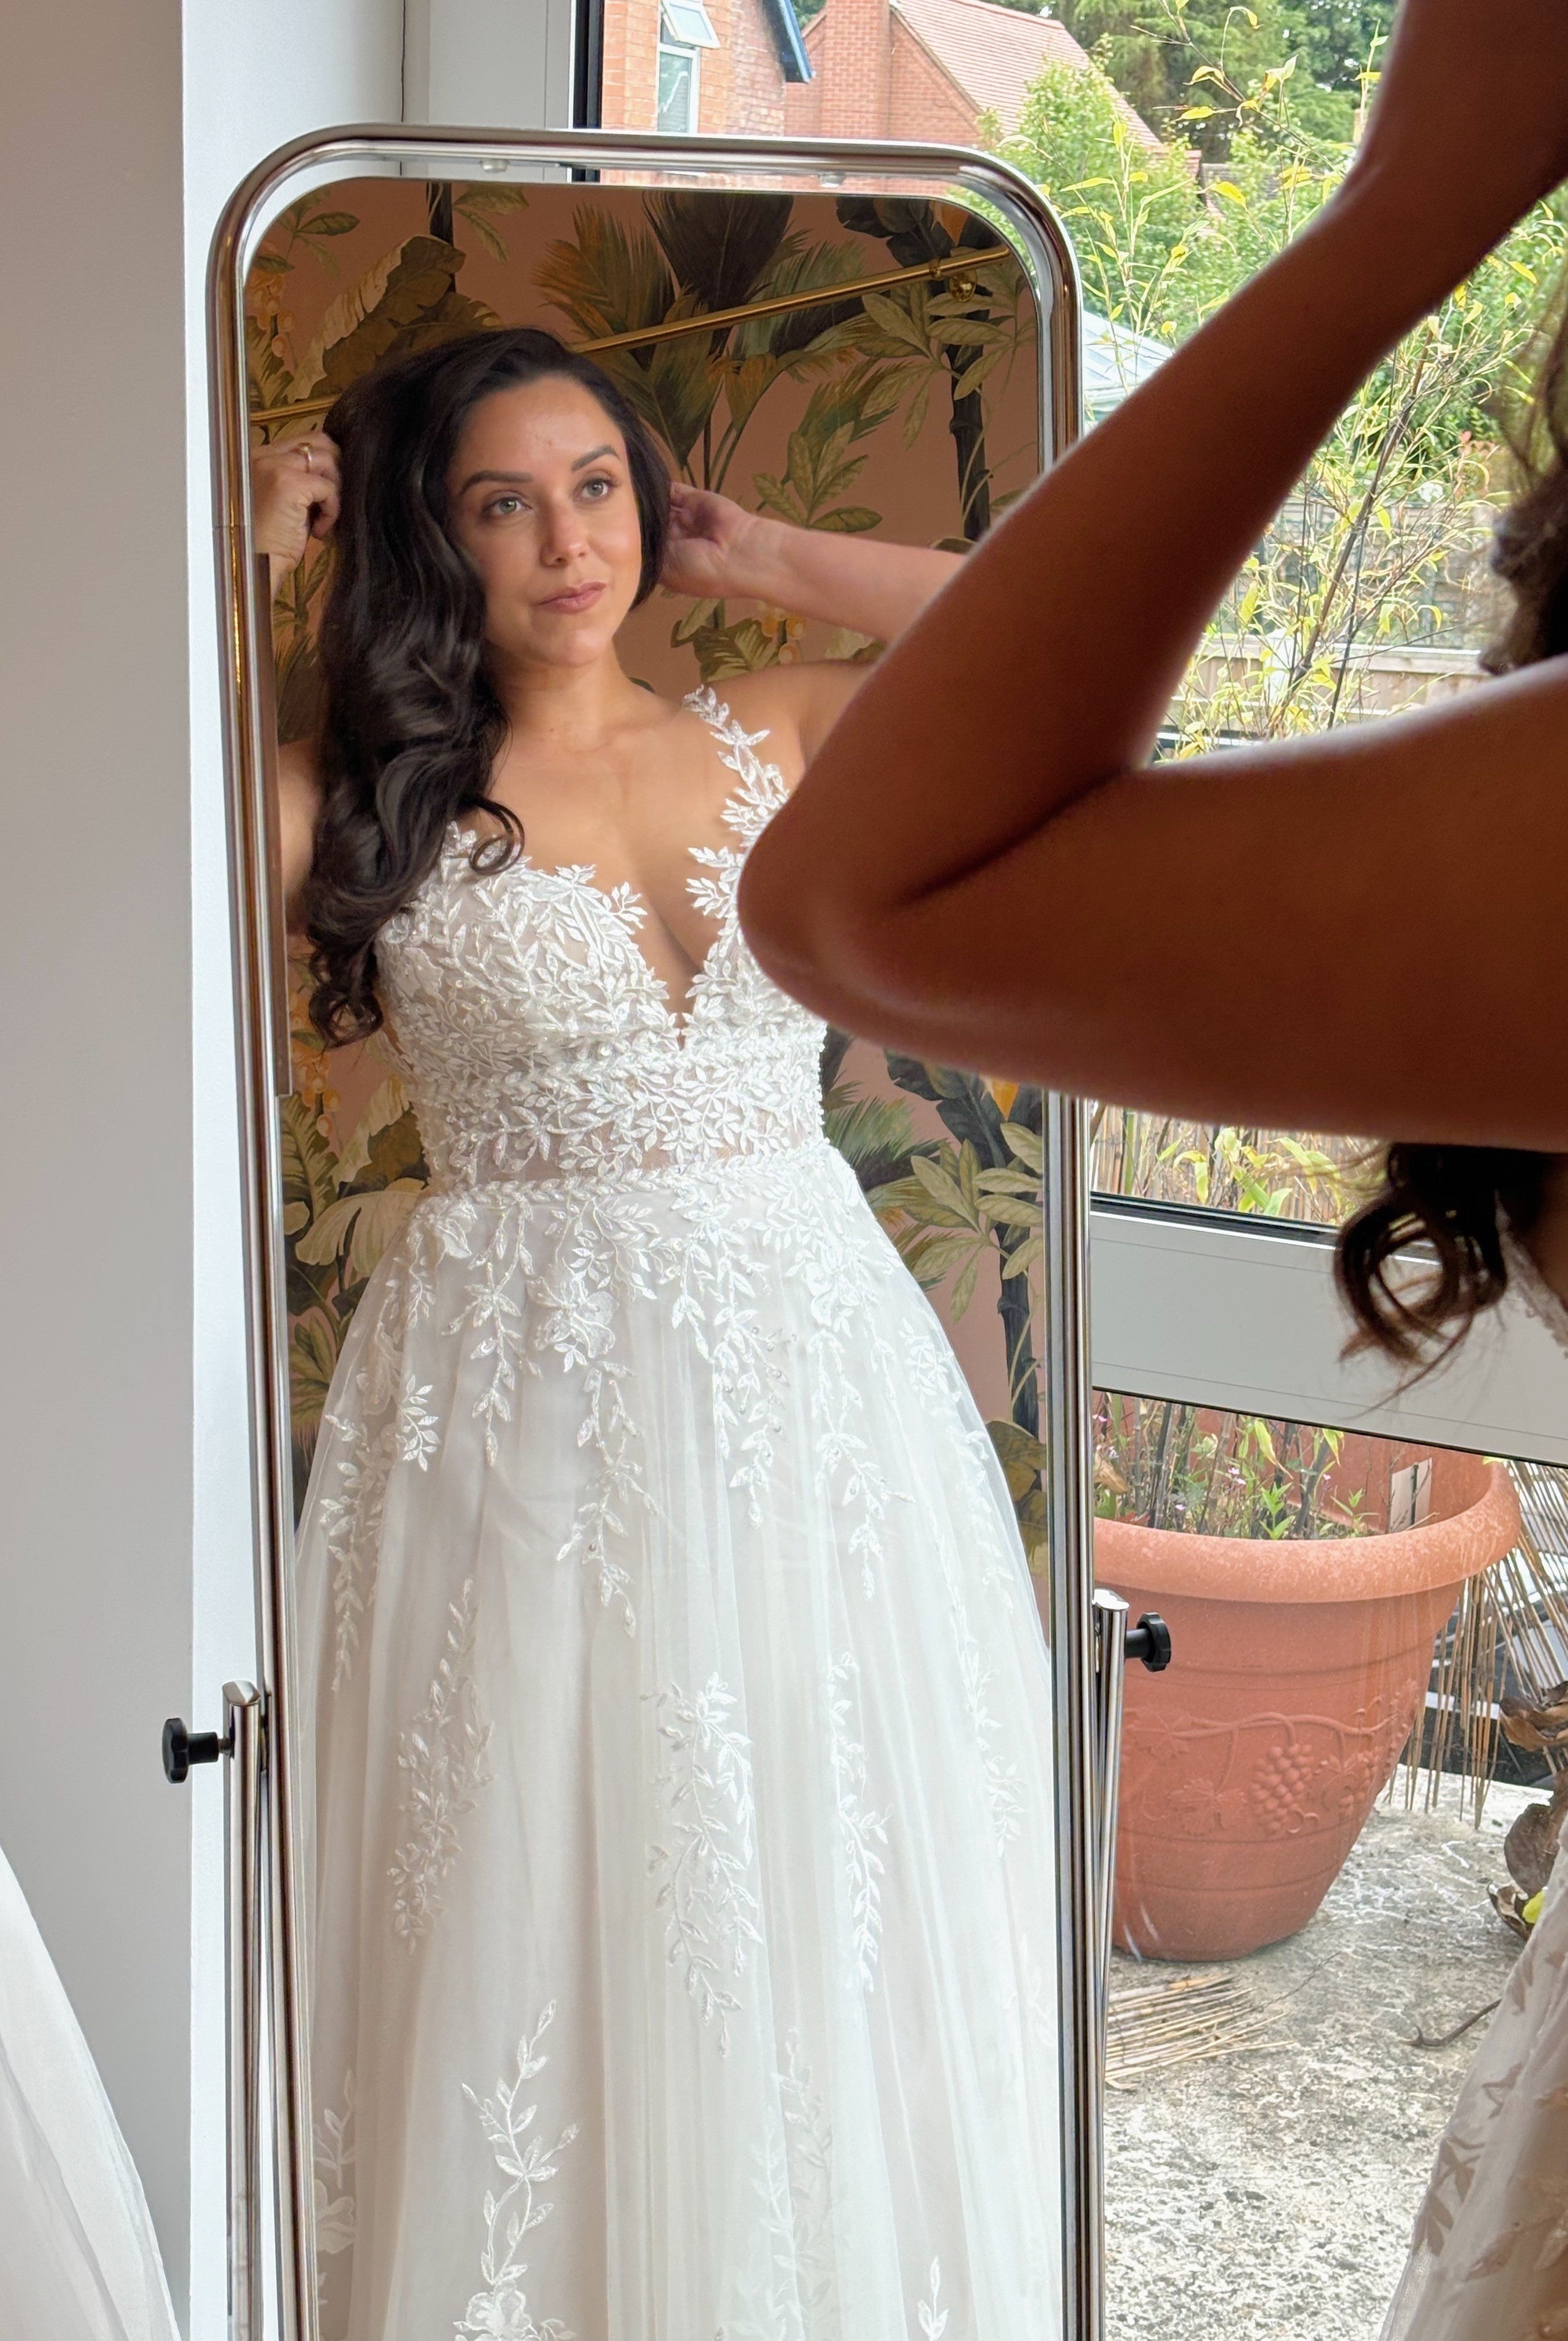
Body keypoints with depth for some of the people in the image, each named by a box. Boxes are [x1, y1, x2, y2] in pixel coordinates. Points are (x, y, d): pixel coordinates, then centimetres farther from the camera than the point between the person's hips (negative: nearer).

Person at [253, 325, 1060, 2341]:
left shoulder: (774, 736, 8)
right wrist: (255, 555, -5)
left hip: (806, 1357, 3)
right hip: (521, 1393, -2)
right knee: (546, 1921, 5)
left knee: (832, 1908, 10)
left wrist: (761, 560, 5)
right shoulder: (371, 795, 1)